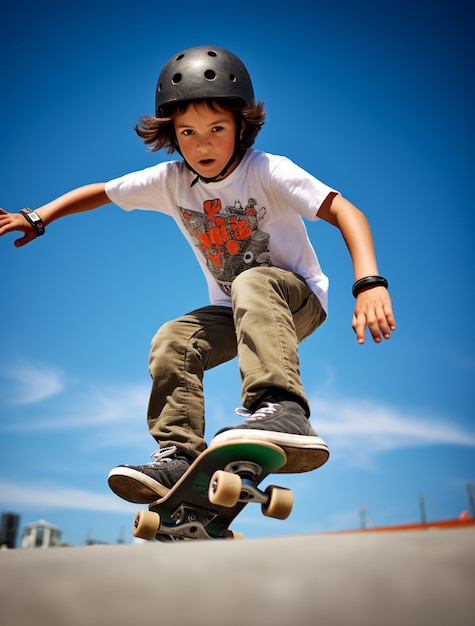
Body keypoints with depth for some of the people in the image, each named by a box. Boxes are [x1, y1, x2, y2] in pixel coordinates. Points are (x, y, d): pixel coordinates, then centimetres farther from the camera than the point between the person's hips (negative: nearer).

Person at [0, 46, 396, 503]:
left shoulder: (268, 172, -22)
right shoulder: (170, 181, -7)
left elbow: (344, 211, -33)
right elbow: (101, 192, 7)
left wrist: (368, 282, -47)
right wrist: (38, 218, 3)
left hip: (297, 297, -5)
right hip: (232, 311, 5)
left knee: (252, 284, -36)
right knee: (171, 344, -16)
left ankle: (280, 407, -48)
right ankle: (179, 456, -10)